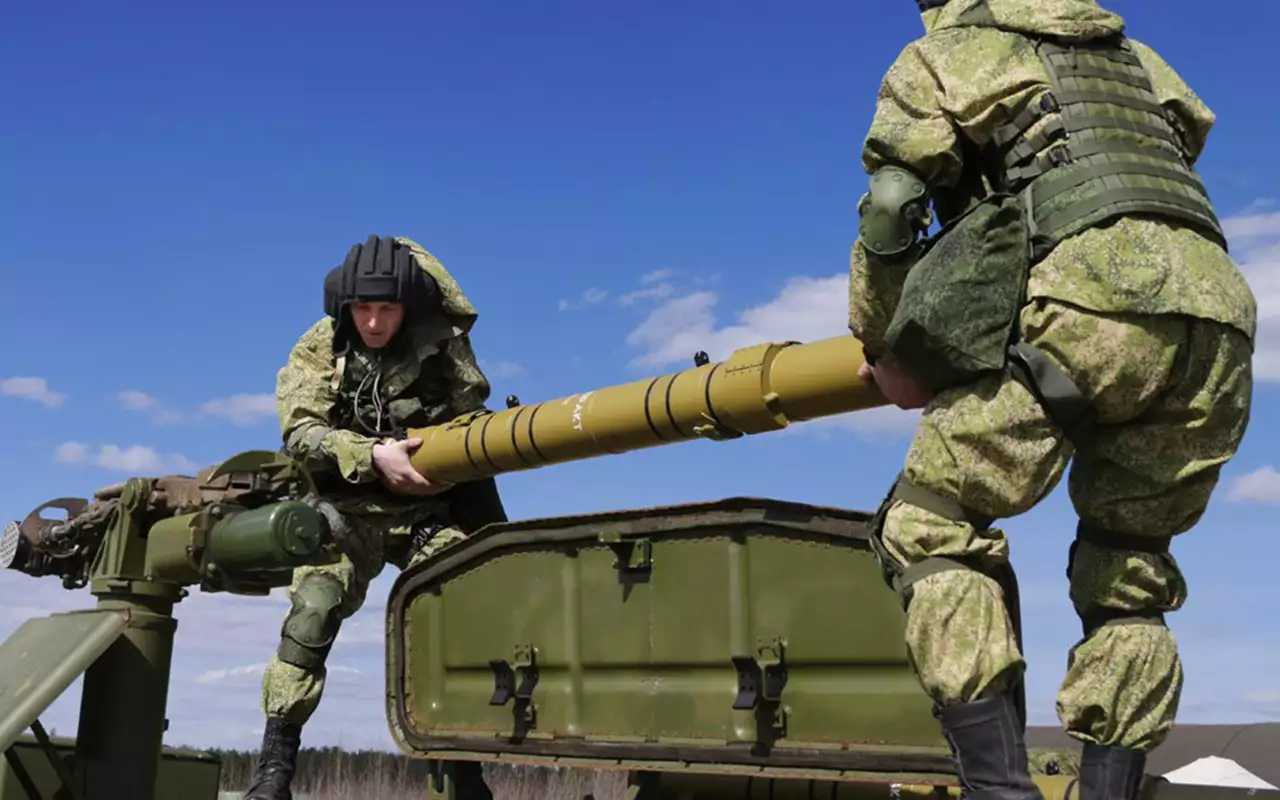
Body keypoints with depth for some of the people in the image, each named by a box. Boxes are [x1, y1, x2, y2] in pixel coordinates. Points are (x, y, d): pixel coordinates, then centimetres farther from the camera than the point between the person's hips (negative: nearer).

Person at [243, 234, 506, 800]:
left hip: (430, 507, 1)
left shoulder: (442, 346, -7)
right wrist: (374, 456, -29)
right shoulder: (321, 347, -6)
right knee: (313, 610, -19)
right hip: (348, 508, 0)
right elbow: (300, 433, -15)